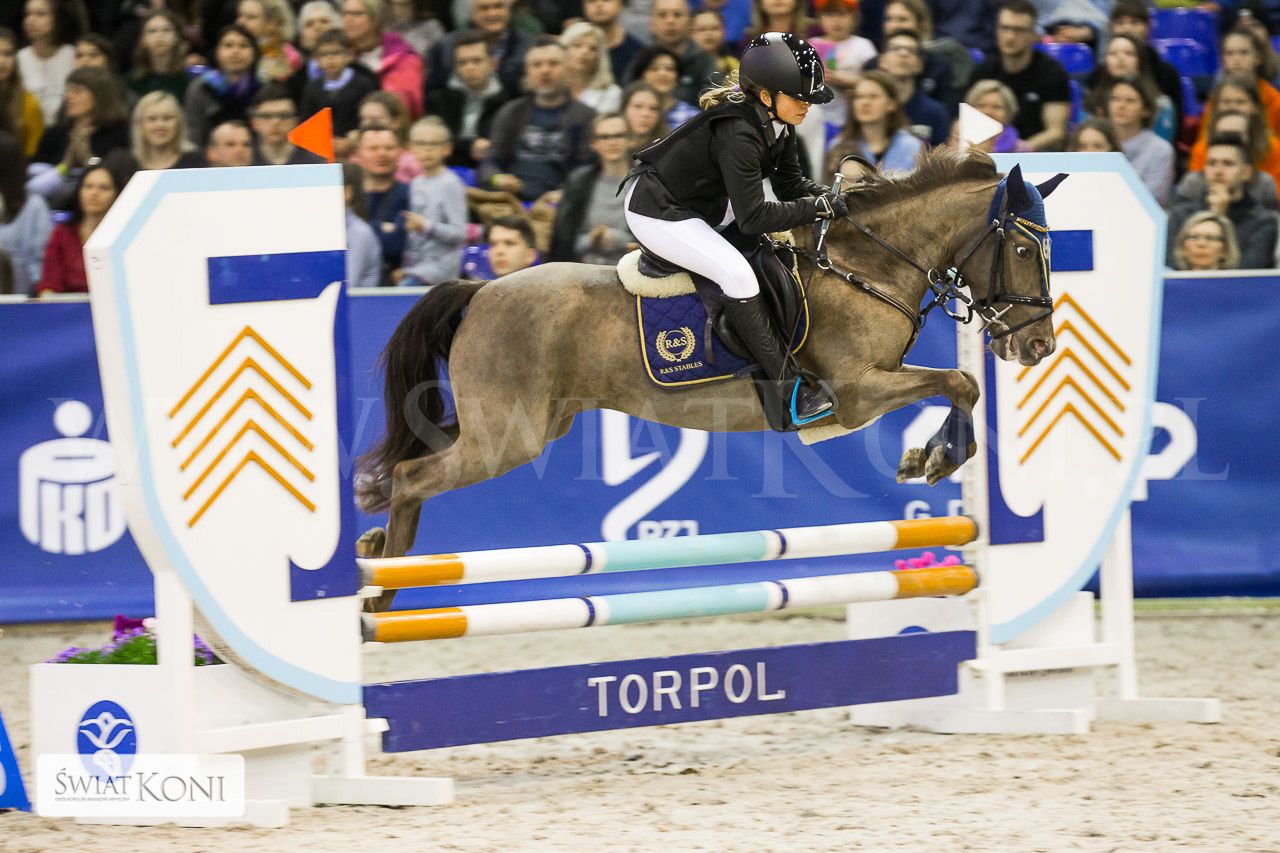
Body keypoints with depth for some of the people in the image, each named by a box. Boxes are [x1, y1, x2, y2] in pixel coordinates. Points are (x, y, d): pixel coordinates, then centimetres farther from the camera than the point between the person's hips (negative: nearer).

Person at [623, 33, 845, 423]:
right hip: (656, 212, -11)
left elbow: (790, 185, 6)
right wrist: (816, 207, -27)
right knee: (737, 273, -23)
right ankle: (785, 382, -18)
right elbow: (753, 217, -31)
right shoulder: (737, 134, -32)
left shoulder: (778, 124, -4)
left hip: (701, 201, 11)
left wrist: (828, 197, -11)